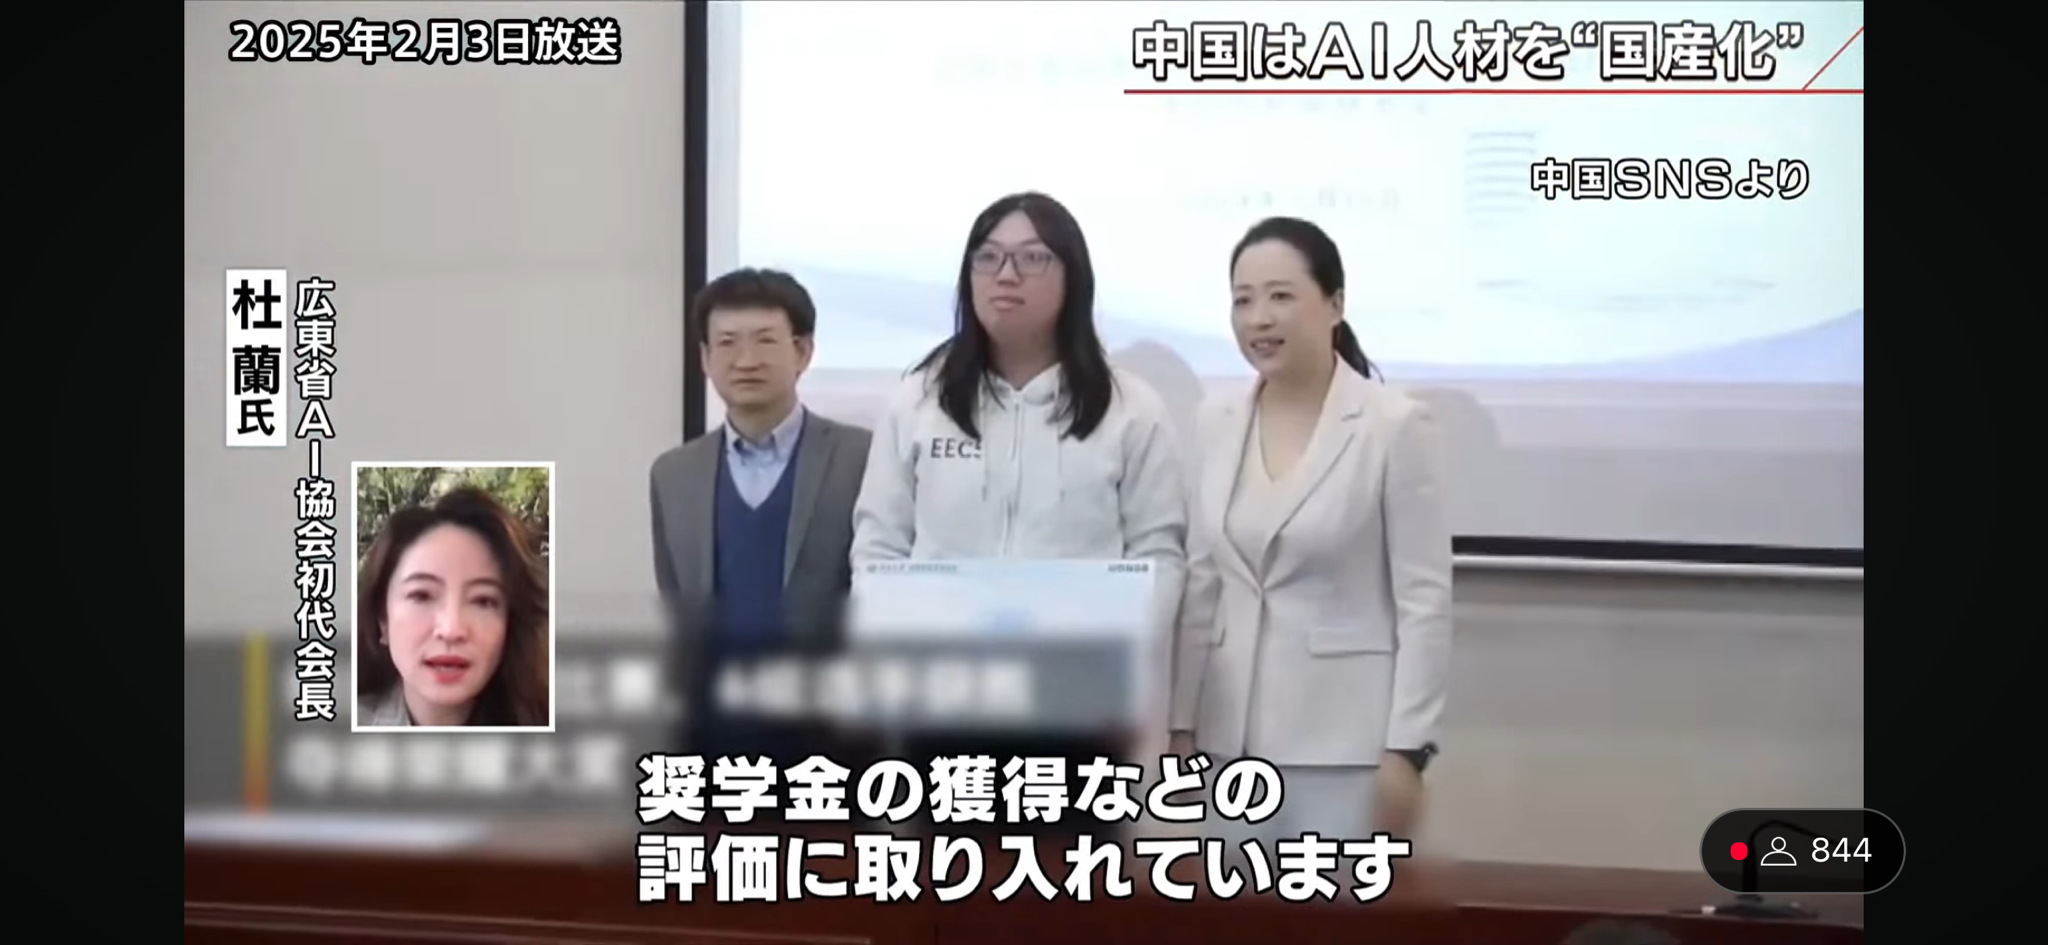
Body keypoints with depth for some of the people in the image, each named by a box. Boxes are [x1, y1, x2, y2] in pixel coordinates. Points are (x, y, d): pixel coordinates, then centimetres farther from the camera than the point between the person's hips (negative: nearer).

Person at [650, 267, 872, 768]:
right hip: (716, 727, 4)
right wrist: (677, 711, 8)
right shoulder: (674, 475, 12)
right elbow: (675, 613, 15)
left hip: (827, 726, -3)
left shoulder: (864, 460, -2)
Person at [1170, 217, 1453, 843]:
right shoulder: (1218, 425, 8)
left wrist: (1406, 746, -12)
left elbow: (1424, 599, -9)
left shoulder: (1394, 426, -8)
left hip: (1344, 739, -5)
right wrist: (1183, 723, 9)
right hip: (1234, 734, 5)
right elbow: (1201, 586, 11)